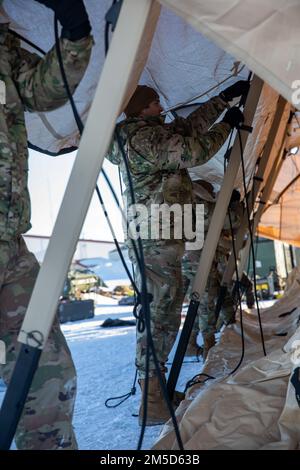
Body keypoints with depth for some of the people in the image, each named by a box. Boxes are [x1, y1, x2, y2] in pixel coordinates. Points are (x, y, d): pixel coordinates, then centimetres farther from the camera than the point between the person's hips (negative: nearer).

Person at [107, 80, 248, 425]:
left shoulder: (151, 132, 22)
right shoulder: (141, 135, -10)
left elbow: (191, 126, 29)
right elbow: (194, 151, -17)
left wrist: (224, 98, 31)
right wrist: (227, 124, 0)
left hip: (161, 240, 11)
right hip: (155, 240, -11)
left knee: (166, 314, 15)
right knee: (158, 316, -8)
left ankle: (155, 388, 28)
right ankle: (152, 404, 2)